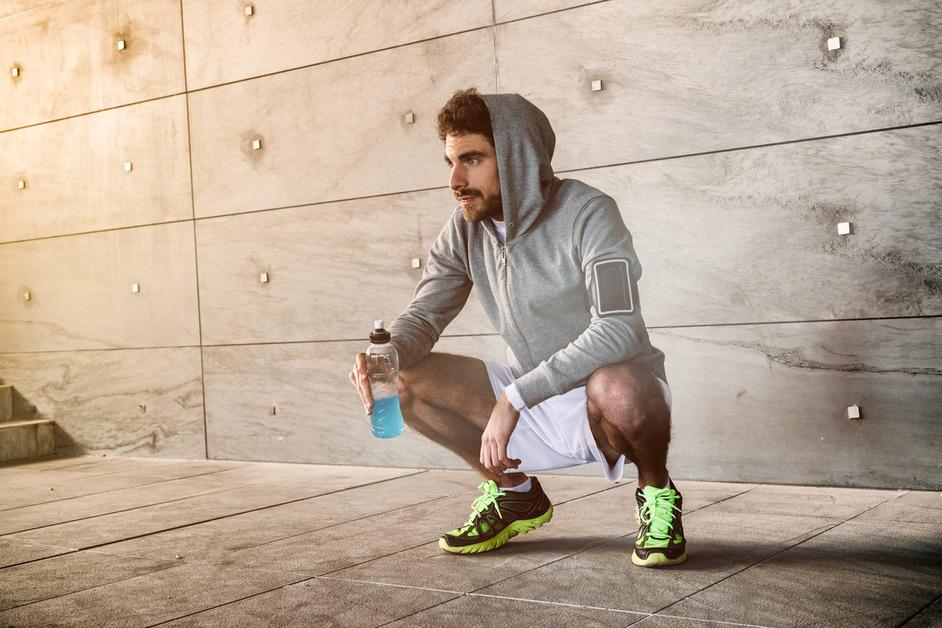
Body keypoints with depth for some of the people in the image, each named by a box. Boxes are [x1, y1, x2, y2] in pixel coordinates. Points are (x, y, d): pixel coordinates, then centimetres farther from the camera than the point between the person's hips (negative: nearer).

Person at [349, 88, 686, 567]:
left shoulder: (586, 214, -22)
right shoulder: (466, 228, -4)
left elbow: (619, 330, -32)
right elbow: (423, 316, -1)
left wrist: (514, 396, -35)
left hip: (606, 401, -5)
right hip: (531, 406, 6)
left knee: (615, 388, -40)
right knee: (406, 380, -7)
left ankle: (656, 492, -5)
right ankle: (513, 492, 12)